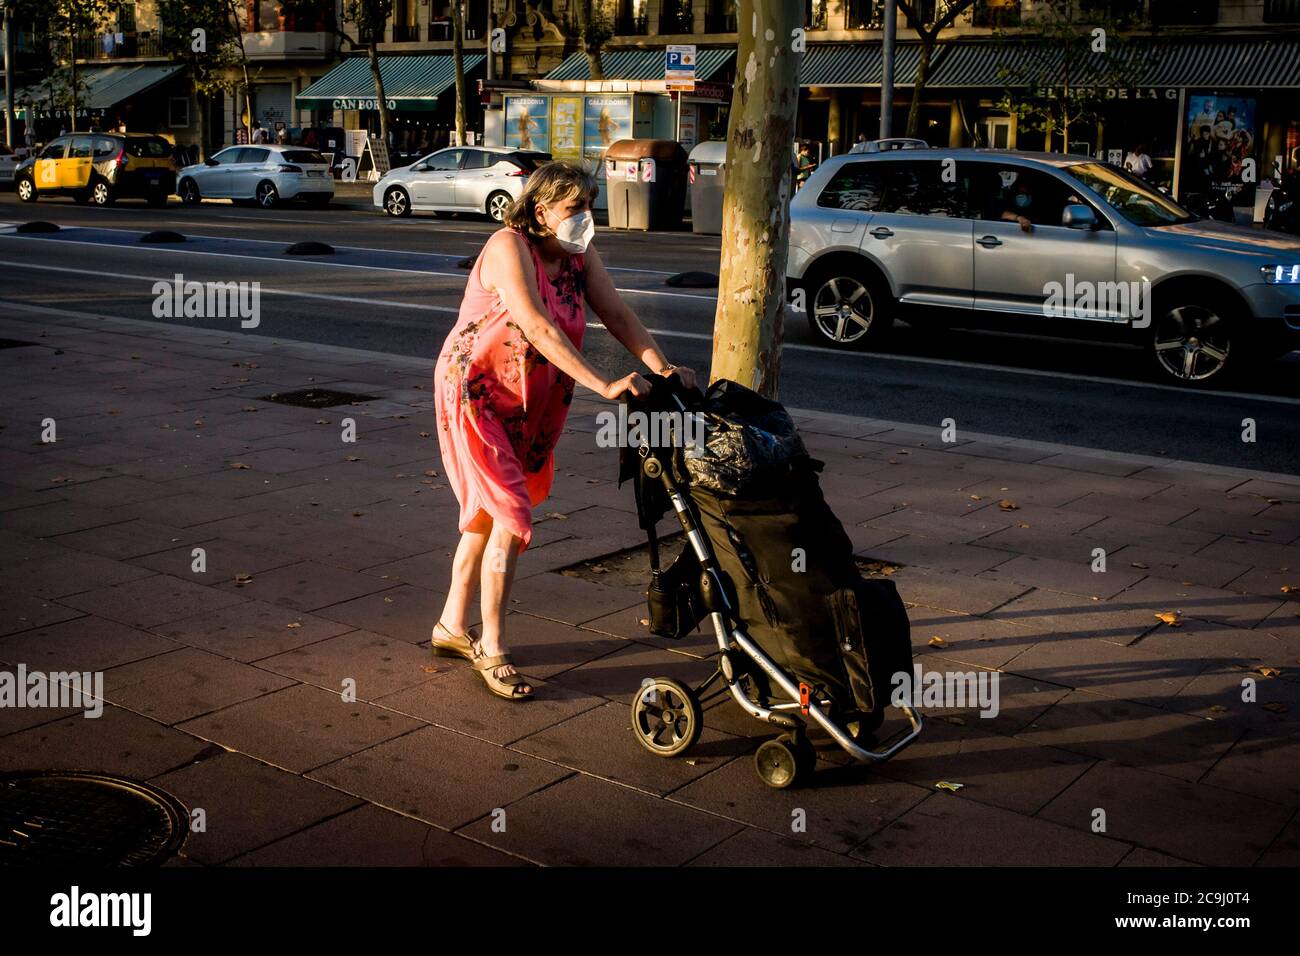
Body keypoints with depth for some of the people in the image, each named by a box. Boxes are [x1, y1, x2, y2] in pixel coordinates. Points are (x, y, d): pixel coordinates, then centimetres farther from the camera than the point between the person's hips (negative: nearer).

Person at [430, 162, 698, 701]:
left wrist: (662, 368, -19)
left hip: (527, 403, 8)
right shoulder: (509, 247, -22)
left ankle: (452, 626, 31)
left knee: (487, 514, 15)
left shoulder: (580, 255, 1)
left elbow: (616, 313, -4)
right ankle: (491, 651, 0)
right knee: (513, 519, -12)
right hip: (474, 392, -8)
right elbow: (539, 329, -31)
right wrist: (604, 386, -37)